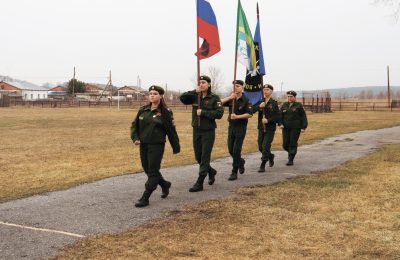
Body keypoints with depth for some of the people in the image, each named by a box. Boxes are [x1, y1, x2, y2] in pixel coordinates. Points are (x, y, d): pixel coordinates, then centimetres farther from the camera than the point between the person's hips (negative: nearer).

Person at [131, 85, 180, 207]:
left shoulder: (165, 112, -7)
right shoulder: (143, 110, 5)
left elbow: (171, 131, -3)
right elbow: (135, 125, 12)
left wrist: (176, 147, 2)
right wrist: (135, 138, -5)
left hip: (157, 146, -6)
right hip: (143, 145, 6)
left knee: (153, 171, -2)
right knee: (147, 169, 15)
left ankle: (145, 198, 2)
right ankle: (165, 184, 38)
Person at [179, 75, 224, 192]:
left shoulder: (214, 98, -7)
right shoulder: (195, 96, 4)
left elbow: (219, 113, -17)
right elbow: (182, 98, -9)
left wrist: (203, 112, -20)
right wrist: (194, 91, -19)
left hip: (208, 131, -5)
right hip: (196, 131, 5)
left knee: (205, 157, -2)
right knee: (198, 157, 14)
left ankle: (199, 183, 2)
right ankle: (211, 171, 38)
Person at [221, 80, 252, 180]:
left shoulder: (245, 100, -7)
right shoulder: (231, 99, 6)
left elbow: (250, 114, -13)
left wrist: (238, 116, -21)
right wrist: (229, 97, -18)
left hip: (241, 127, -5)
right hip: (231, 126, 5)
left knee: (236, 150, -6)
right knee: (230, 149, 10)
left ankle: (234, 172, 0)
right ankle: (240, 162, 37)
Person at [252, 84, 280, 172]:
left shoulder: (274, 103, -5)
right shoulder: (260, 102, 7)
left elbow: (278, 117, -9)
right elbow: (252, 110, -6)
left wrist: (268, 120, -19)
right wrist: (259, 107, -21)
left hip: (270, 129, -5)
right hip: (261, 128, 5)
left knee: (265, 147, -9)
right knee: (260, 147, 11)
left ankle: (262, 166, -1)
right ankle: (270, 156, 38)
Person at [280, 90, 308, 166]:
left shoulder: (299, 105, -3)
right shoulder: (284, 105, 6)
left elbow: (303, 116, -4)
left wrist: (303, 127, -11)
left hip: (296, 128, -3)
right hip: (286, 128, 3)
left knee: (293, 144, -7)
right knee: (285, 144, 3)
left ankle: (290, 160, -2)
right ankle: (291, 152, 33)